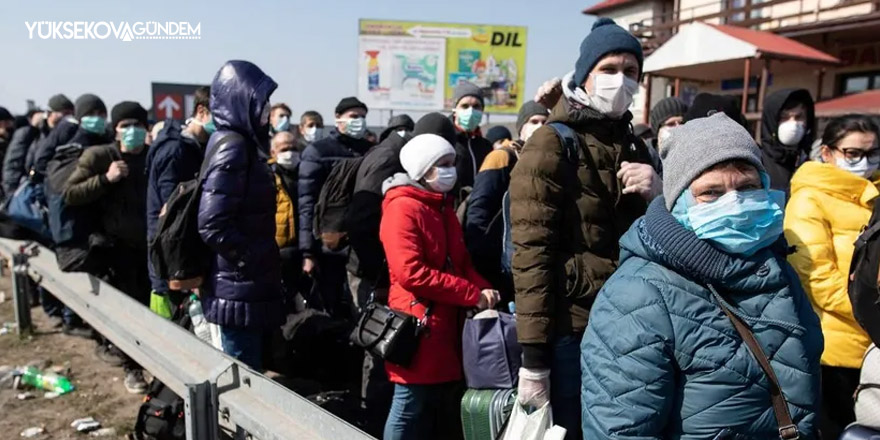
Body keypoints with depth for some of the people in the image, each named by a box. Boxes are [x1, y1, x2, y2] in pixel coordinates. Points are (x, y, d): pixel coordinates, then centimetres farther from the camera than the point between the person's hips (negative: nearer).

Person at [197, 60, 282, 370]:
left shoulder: (243, 143, 12)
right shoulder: (232, 148, -17)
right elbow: (213, 225, -25)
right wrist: (253, 261, -16)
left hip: (245, 284, 9)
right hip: (239, 286, -9)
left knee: (246, 369, 18)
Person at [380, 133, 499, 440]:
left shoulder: (444, 207, 16)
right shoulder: (403, 208, -13)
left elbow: (462, 262, 17)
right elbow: (411, 273, -24)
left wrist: (484, 290, -4)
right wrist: (473, 294, -20)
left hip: (449, 325, 9)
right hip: (418, 327, -9)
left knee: (449, 412, 17)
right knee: (412, 411, 3)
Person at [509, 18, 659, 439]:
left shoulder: (635, 147, 12)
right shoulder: (551, 144, -7)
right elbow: (531, 253, -14)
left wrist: (658, 196, -5)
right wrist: (533, 355, -19)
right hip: (570, 331, -6)